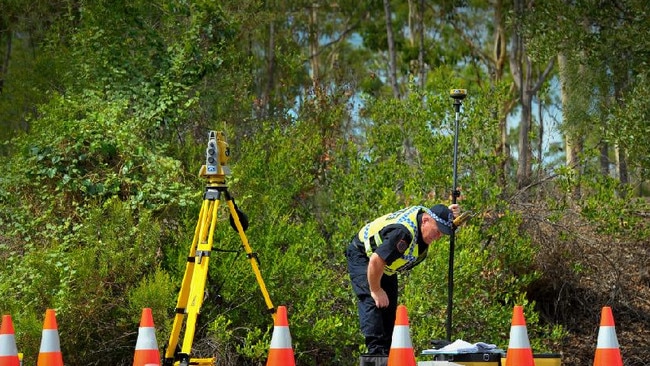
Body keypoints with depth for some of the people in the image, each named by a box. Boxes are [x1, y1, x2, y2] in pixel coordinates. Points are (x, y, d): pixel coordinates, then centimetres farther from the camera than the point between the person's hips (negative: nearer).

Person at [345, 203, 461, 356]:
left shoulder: (425, 213, -12)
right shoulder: (403, 233, -41)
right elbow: (376, 261, -42)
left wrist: (452, 215, -12)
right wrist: (376, 290, -25)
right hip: (362, 256, -10)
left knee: (389, 308, 6)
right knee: (372, 302, -25)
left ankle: (386, 352, 9)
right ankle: (376, 351, -32)